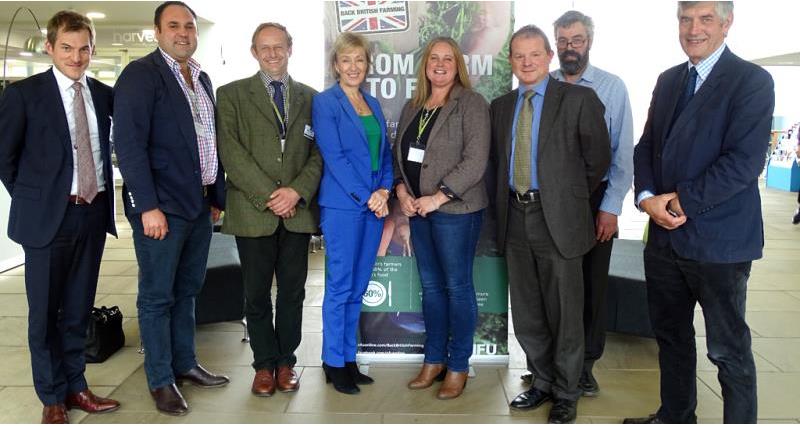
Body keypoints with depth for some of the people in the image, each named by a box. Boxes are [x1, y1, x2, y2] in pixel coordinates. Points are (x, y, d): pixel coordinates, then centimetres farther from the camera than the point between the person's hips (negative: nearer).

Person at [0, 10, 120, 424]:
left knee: (79, 308, 14)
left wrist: (103, 189, 4)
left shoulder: (103, 93, 7)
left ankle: (75, 386, 28)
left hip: (94, 214, 4)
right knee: (45, 312, 7)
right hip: (49, 216, -4)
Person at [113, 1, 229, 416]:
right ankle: (161, 380, 17)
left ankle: (185, 364, 30)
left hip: (199, 204, 7)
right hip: (161, 206, -7)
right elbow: (129, 143, -15)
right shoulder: (140, 74, -8)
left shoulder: (201, 79, 15)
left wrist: (217, 195, 12)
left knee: (187, 290, 16)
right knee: (157, 297, 4)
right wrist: (149, 206, -20)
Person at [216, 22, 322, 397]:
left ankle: (286, 361, 23)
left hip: (298, 211, 2)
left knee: (292, 291, 8)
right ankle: (264, 364, 21)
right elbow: (231, 151, -5)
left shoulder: (310, 97, 11)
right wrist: (268, 195, -12)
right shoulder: (231, 95, 5)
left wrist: (298, 191, -10)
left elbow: (318, 152, 5)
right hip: (252, 211, -2)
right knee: (257, 294, 7)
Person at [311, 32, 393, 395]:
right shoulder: (324, 102, -4)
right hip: (342, 205, -6)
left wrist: (384, 191, -5)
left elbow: (385, 152, 13)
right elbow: (334, 156, -12)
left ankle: (349, 357, 22)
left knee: (358, 287, 11)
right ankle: (334, 362, 13)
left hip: (375, 204, 6)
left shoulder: (372, 104, 15)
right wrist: (368, 197, -15)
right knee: (340, 287, 0)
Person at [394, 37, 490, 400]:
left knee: (457, 286, 2)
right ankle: (433, 360, 25)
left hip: (455, 209, -6)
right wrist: (402, 192, -2)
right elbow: (399, 154, 15)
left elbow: (475, 161, -14)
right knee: (430, 286, 13)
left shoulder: (471, 103, -6)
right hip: (418, 209, 6)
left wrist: (437, 197, -17)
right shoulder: (412, 107, 14)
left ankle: (458, 366, 16)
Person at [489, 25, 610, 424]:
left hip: (557, 219, -5)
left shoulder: (578, 99, -5)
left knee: (563, 314, 6)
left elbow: (598, 158, -1)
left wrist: (570, 196, 5)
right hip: (515, 218, 5)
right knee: (526, 314, 15)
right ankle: (543, 381, 35)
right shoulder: (500, 106, 11)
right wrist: (508, 196, 6)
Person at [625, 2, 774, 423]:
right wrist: (647, 196, -7)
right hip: (664, 235, 7)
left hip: (718, 240, -6)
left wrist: (681, 202, -16)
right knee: (670, 334, 19)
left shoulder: (752, 80, -9)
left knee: (729, 349, 5)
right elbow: (646, 146, 10)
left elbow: (744, 162, -18)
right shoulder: (668, 80, 12)